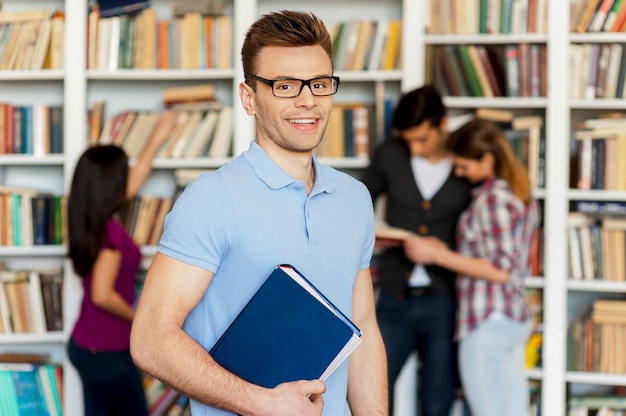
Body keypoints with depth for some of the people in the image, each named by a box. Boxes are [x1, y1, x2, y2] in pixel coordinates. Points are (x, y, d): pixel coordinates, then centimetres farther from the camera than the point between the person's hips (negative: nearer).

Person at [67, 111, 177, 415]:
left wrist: (158, 138, 30)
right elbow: (103, 295, -26)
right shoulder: (111, 231, -21)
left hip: (84, 344, 8)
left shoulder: (91, 221, 6)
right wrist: (138, 319, -9)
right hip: (107, 352, -8)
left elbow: (134, 182, 21)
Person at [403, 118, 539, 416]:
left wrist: (438, 256, -15)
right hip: (517, 318, 10)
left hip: (488, 321, -10)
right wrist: (447, 252, 15)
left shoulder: (493, 198, -15)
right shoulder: (522, 194, 13)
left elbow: (500, 270, -19)